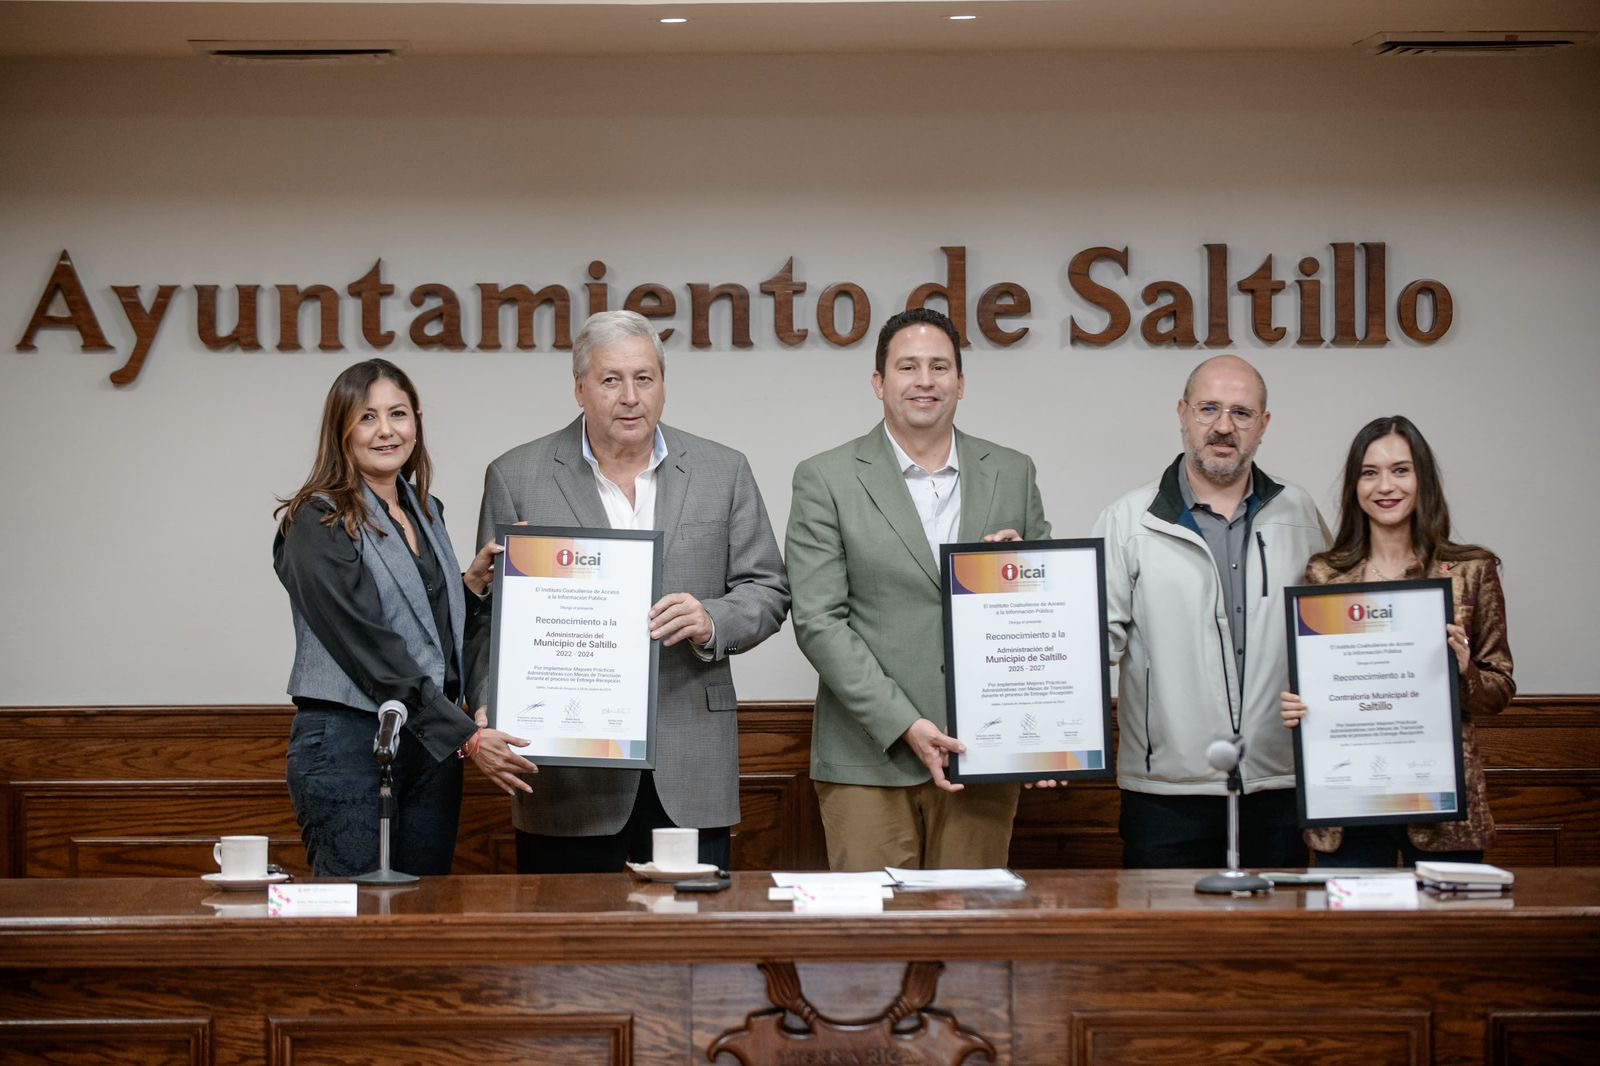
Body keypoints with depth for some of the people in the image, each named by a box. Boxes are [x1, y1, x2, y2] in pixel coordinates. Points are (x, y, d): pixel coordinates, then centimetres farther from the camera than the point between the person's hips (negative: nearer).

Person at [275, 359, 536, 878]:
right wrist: (466, 736, -20)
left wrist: (473, 582, 4)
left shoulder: (426, 512, 15)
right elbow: (372, 650, -17)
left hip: (431, 746, 7)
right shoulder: (319, 523, -9)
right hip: (348, 742, -7)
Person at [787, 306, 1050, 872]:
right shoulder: (826, 480, 2)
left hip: (982, 756, 3)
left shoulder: (1012, 474, 12)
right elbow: (819, 622, -5)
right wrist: (904, 727, -12)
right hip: (870, 760, -2)